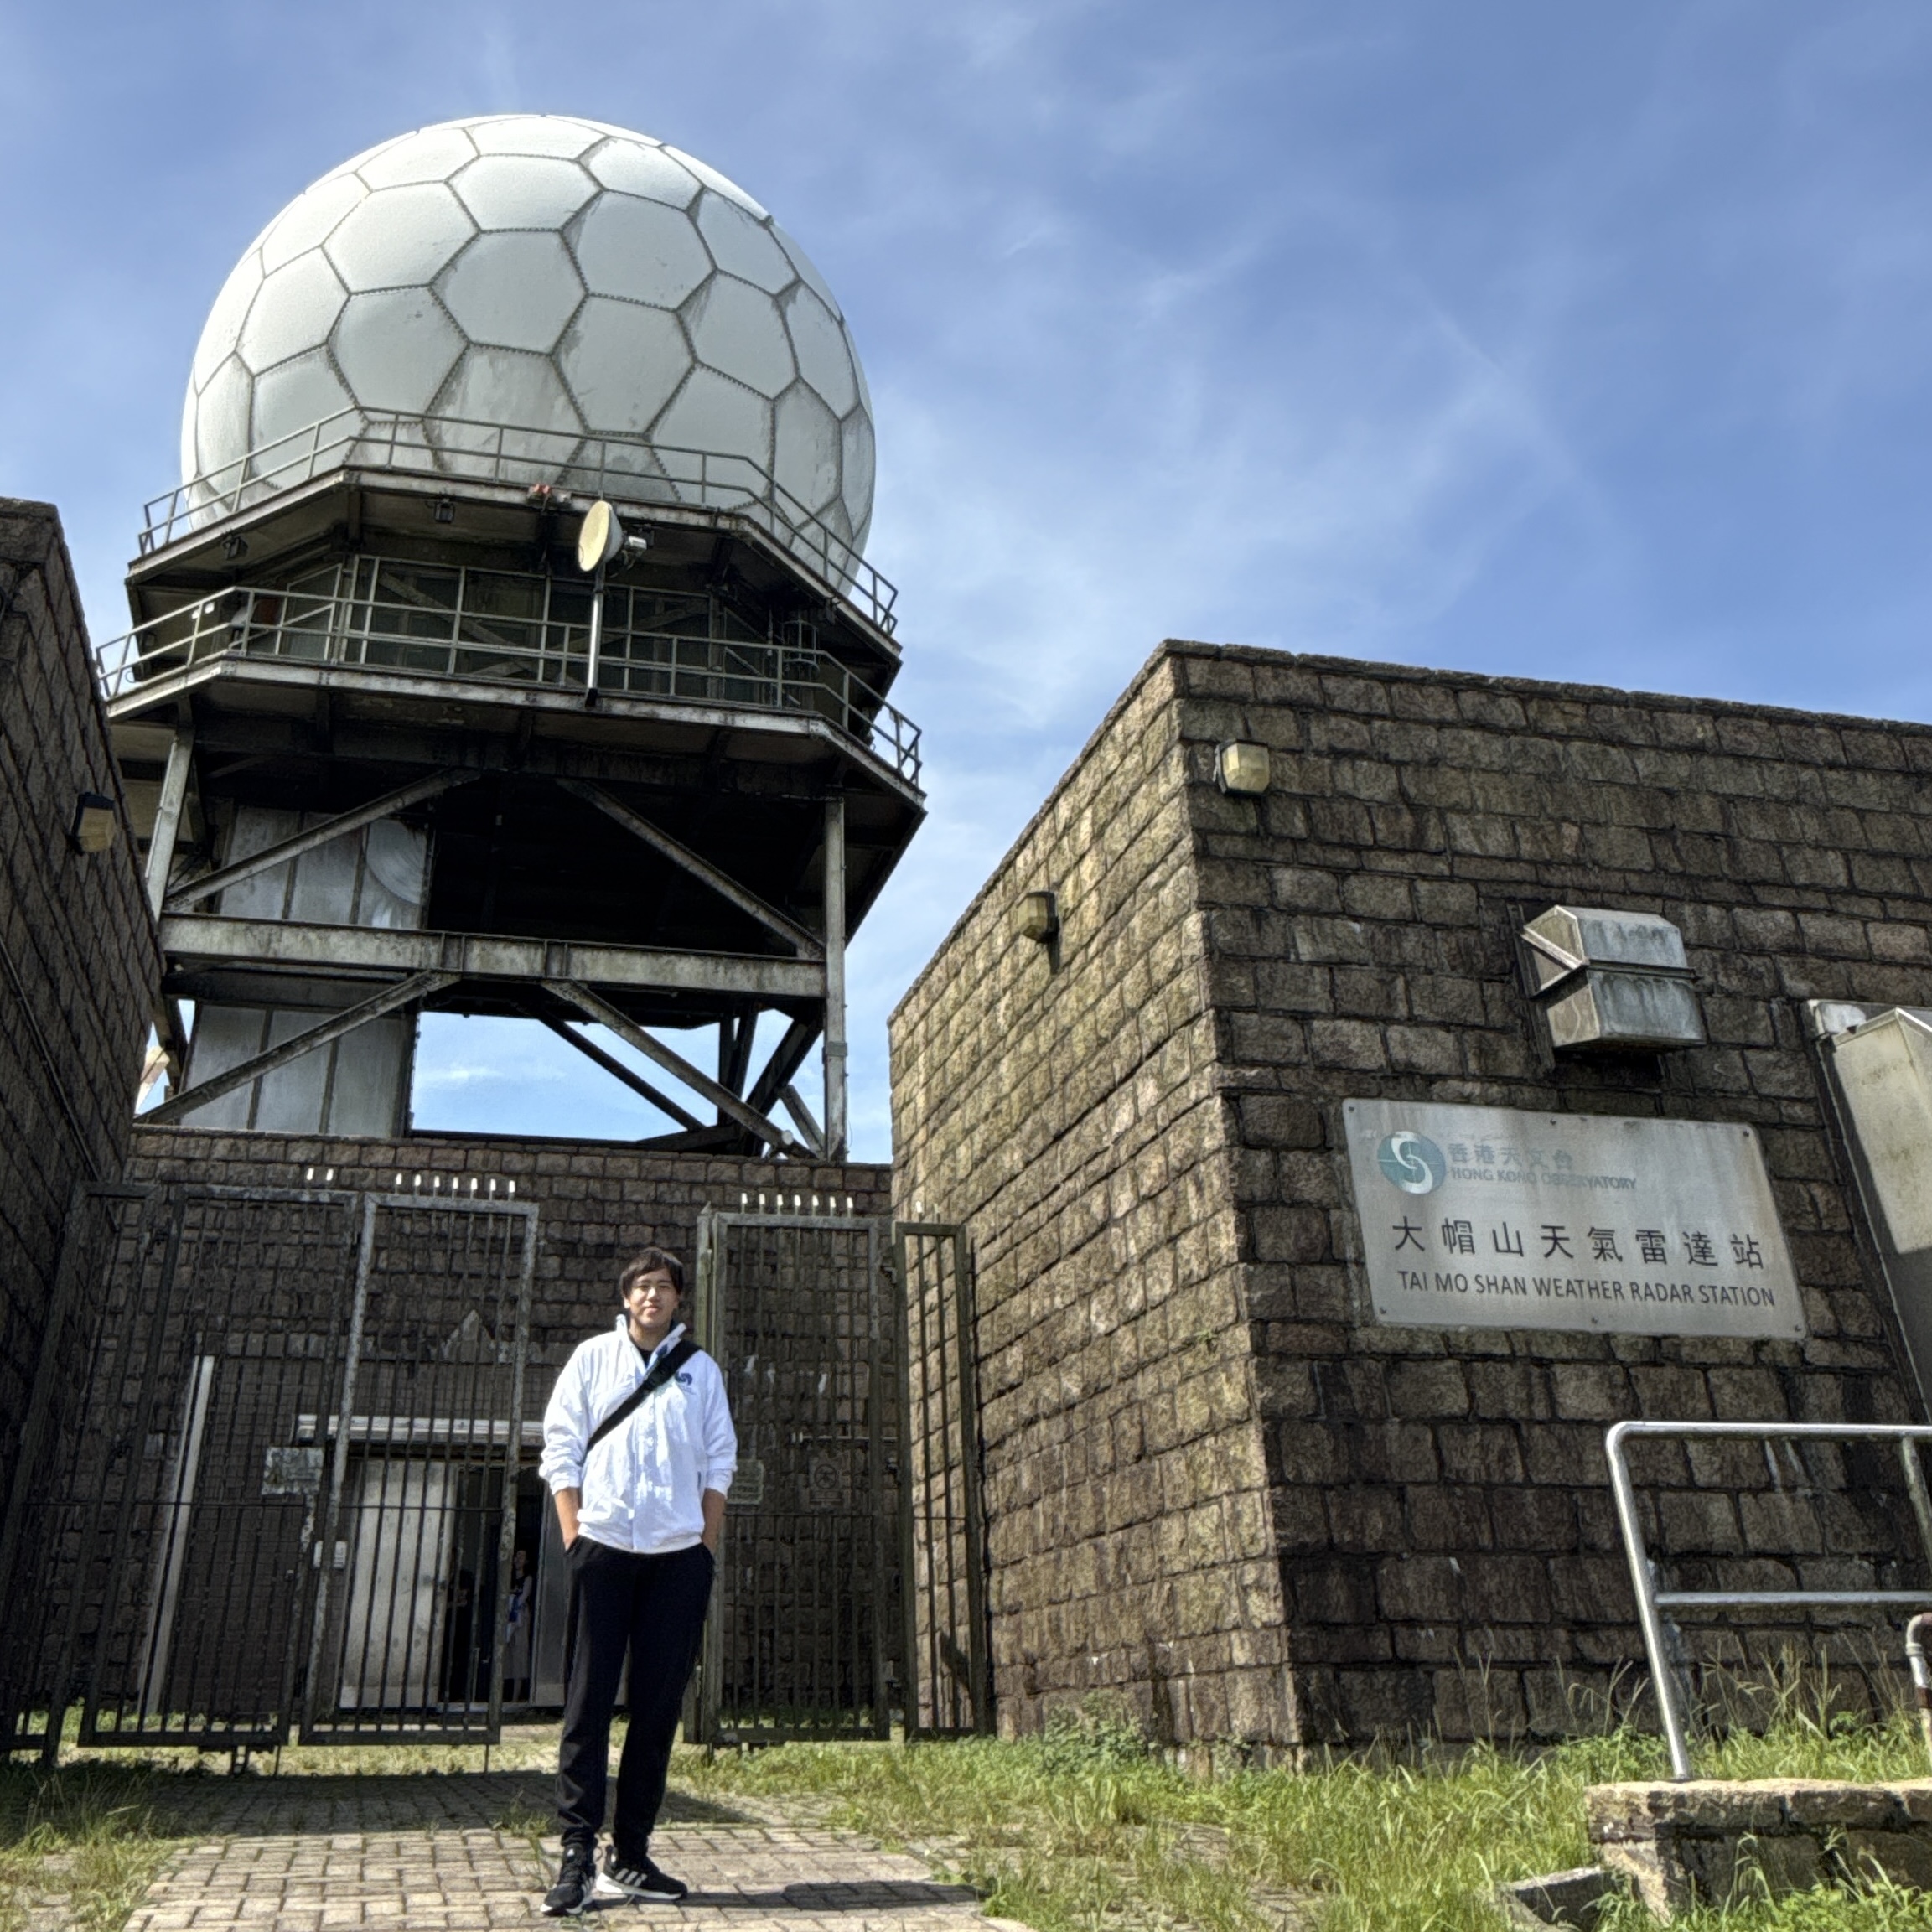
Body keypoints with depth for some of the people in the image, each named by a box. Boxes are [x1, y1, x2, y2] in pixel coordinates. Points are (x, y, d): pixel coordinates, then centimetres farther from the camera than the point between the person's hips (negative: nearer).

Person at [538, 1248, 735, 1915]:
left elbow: (718, 1463, 10)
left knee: (658, 1707, 5)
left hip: (678, 1557, 2)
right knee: (588, 1702, -3)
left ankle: (631, 1854, 14)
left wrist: (707, 1545, 3)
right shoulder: (592, 1358, 7)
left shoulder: (701, 1370, 10)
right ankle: (577, 1854, 3)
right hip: (603, 1548, -2)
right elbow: (561, 1448, 4)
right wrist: (573, 1536, -4)